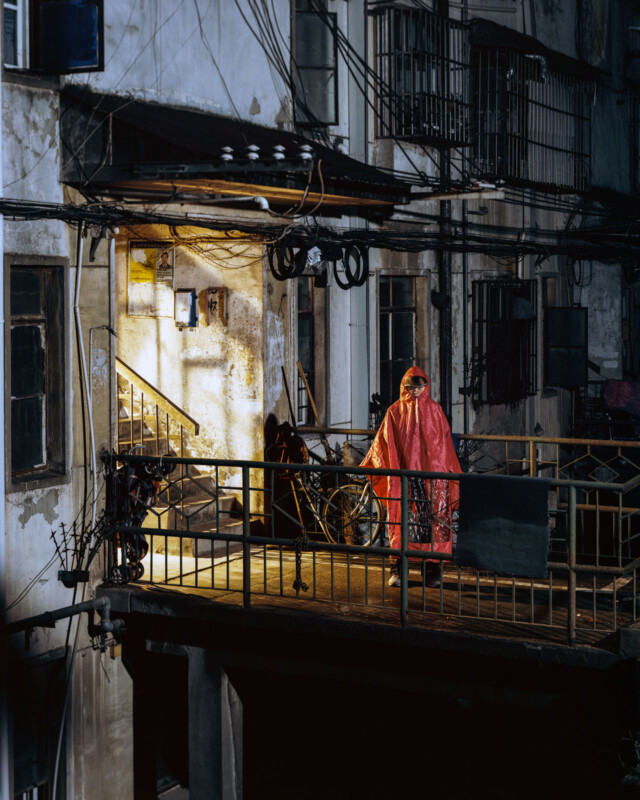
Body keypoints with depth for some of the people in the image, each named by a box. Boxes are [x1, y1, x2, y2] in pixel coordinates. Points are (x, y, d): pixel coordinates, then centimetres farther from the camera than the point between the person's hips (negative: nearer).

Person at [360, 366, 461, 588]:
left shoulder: (435, 410, 10)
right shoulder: (395, 411, 6)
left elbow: (445, 443, 14)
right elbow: (383, 443, 9)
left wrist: (453, 472, 14)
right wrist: (367, 465, 6)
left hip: (432, 475, 1)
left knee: (433, 522, -1)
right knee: (401, 522, -4)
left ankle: (432, 571, 3)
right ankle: (397, 570, -1)